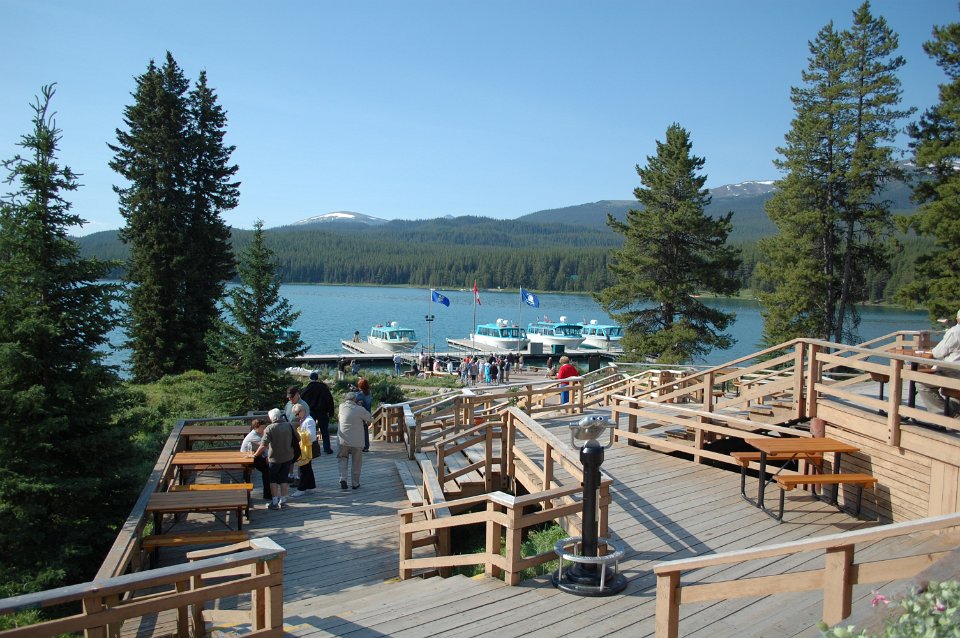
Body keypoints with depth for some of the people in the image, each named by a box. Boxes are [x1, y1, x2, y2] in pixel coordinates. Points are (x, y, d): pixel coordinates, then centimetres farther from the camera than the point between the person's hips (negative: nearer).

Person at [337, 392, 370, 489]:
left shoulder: (342, 407, -3)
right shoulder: (360, 409, -12)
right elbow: (369, 418, 3)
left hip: (343, 440, 2)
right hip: (357, 441, -2)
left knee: (342, 459, 17)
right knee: (356, 462, 12)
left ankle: (343, 478, -2)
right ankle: (355, 483, 18)